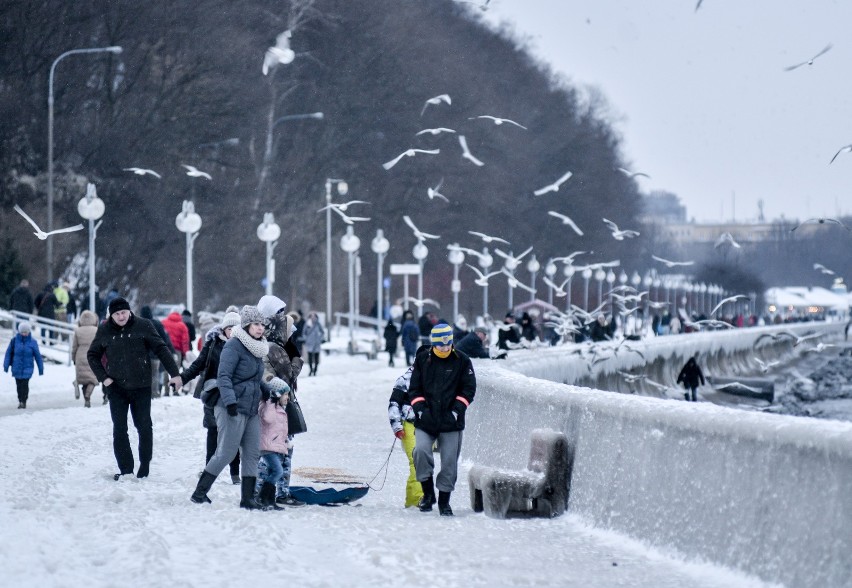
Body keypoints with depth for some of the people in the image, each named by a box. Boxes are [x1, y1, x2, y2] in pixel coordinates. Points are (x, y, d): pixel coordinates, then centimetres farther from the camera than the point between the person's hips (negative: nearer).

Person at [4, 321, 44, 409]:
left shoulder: (32, 342, -4)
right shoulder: (15, 340, -3)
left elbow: (37, 355, 2)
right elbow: (9, 353, 2)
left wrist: (41, 368, 4)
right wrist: (6, 365, -2)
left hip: (27, 368, -2)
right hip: (17, 368, 2)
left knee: (25, 384, -13)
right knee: (19, 385, 8)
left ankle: (23, 401, -4)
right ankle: (20, 400, 23)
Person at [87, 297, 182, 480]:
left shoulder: (143, 326, -5)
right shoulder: (104, 331, 0)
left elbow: (161, 349, -4)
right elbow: (92, 355, 12)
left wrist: (174, 373, -9)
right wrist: (103, 377, 1)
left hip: (141, 387, -1)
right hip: (116, 388, 2)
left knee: (144, 427, 3)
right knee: (119, 430, 0)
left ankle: (145, 466, 15)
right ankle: (125, 469, 6)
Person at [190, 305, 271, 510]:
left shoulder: (257, 348, 15)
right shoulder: (234, 346, -12)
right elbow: (223, 376, -19)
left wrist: (270, 392, 18)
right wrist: (230, 401, -28)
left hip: (252, 410, 9)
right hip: (233, 410, -9)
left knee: (252, 453, 6)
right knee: (226, 453, -6)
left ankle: (248, 498, 11)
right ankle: (199, 493, 4)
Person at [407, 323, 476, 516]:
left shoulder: (462, 361, 3)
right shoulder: (422, 359, 5)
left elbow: (468, 388, 4)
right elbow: (414, 388, 8)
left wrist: (457, 410, -9)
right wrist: (420, 408, -7)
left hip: (451, 422, 0)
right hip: (425, 421, 0)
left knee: (449, 461, 1)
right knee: (420, 451, -21)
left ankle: (444, 500, 15)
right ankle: (428, 492, -3)